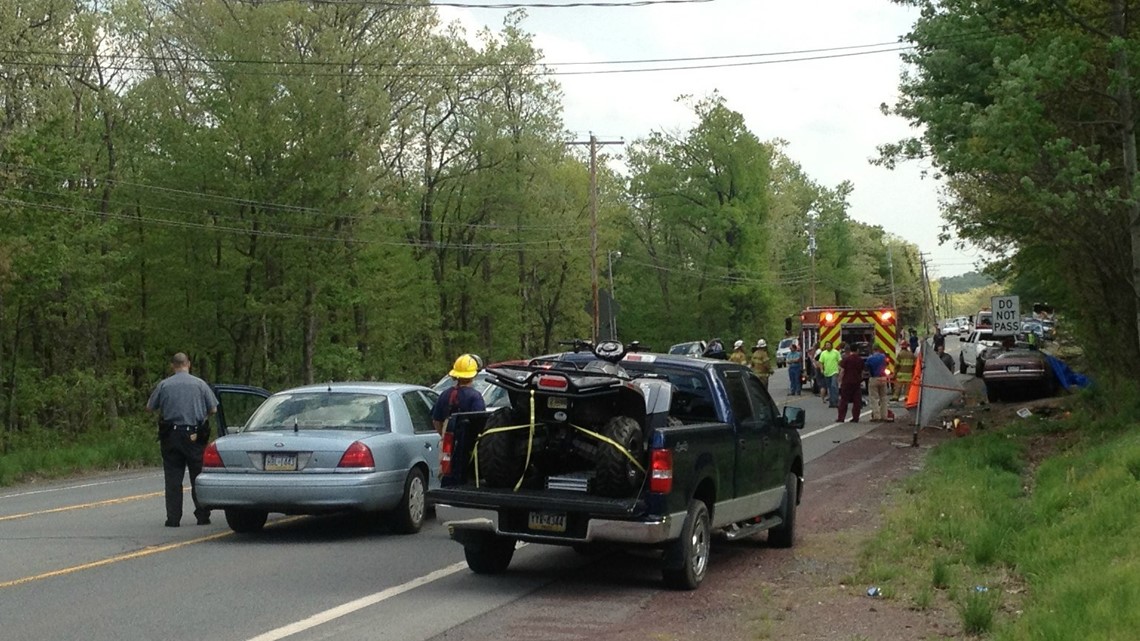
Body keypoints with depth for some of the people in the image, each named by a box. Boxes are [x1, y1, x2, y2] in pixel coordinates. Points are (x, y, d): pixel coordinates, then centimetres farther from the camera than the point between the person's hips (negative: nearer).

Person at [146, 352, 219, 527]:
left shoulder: (163, 385, 1)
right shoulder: (200, 384, -1)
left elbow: (149, 407, 6)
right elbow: (213, 409, 3)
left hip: (171, 436, 1)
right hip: (195, 437, 0)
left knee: (173, 479, 4)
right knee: (198, 477, 7)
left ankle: (173, 518, 2)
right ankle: (203, 516, 7)